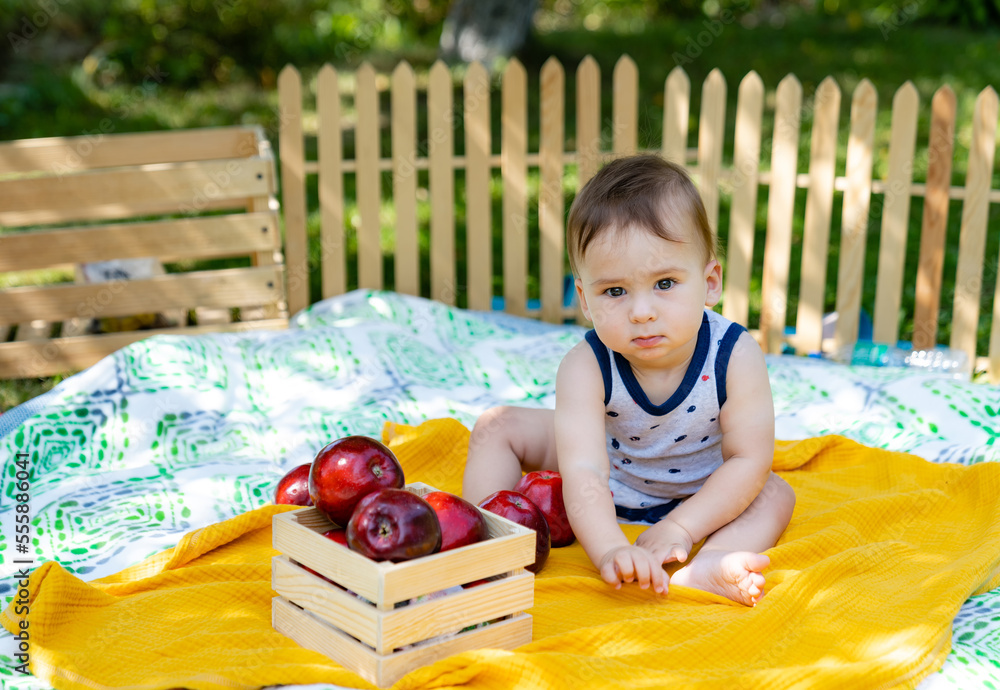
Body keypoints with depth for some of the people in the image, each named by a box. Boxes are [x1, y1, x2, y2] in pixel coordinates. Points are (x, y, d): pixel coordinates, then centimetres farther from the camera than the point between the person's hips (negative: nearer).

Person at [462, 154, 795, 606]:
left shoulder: (735, 356, -33)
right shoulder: (586, 368, -35)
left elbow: (749, 460, -26)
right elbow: (583, 476, -43)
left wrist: (680, 527, -31)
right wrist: (610, 549, -60)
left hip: (694, 491, 0)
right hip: (606, 483, 0)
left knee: (774, 495, -24)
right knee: (498, 426, -9)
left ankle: (704, 569, -45)